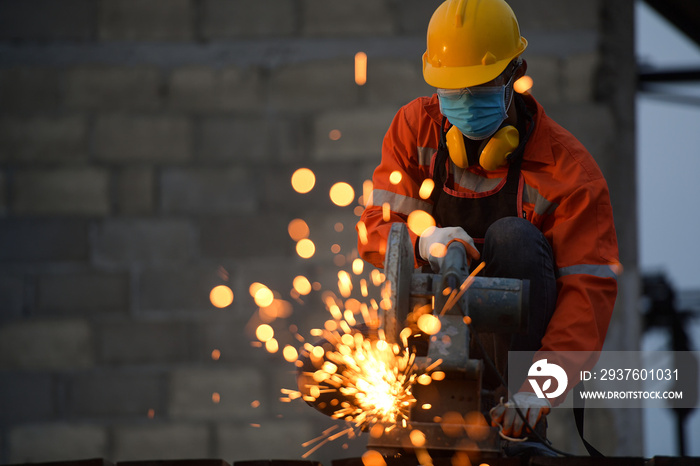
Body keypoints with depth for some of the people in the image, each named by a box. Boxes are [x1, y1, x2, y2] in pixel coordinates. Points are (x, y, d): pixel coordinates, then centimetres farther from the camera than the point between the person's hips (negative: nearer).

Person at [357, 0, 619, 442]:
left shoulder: (568, 168, -18)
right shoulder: (415, 128, -6)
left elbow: (590, 287, -25)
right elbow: (377, 229, -10)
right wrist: (422, 242, -38)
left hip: (525, 329, -2)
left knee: (512, 236, -32)